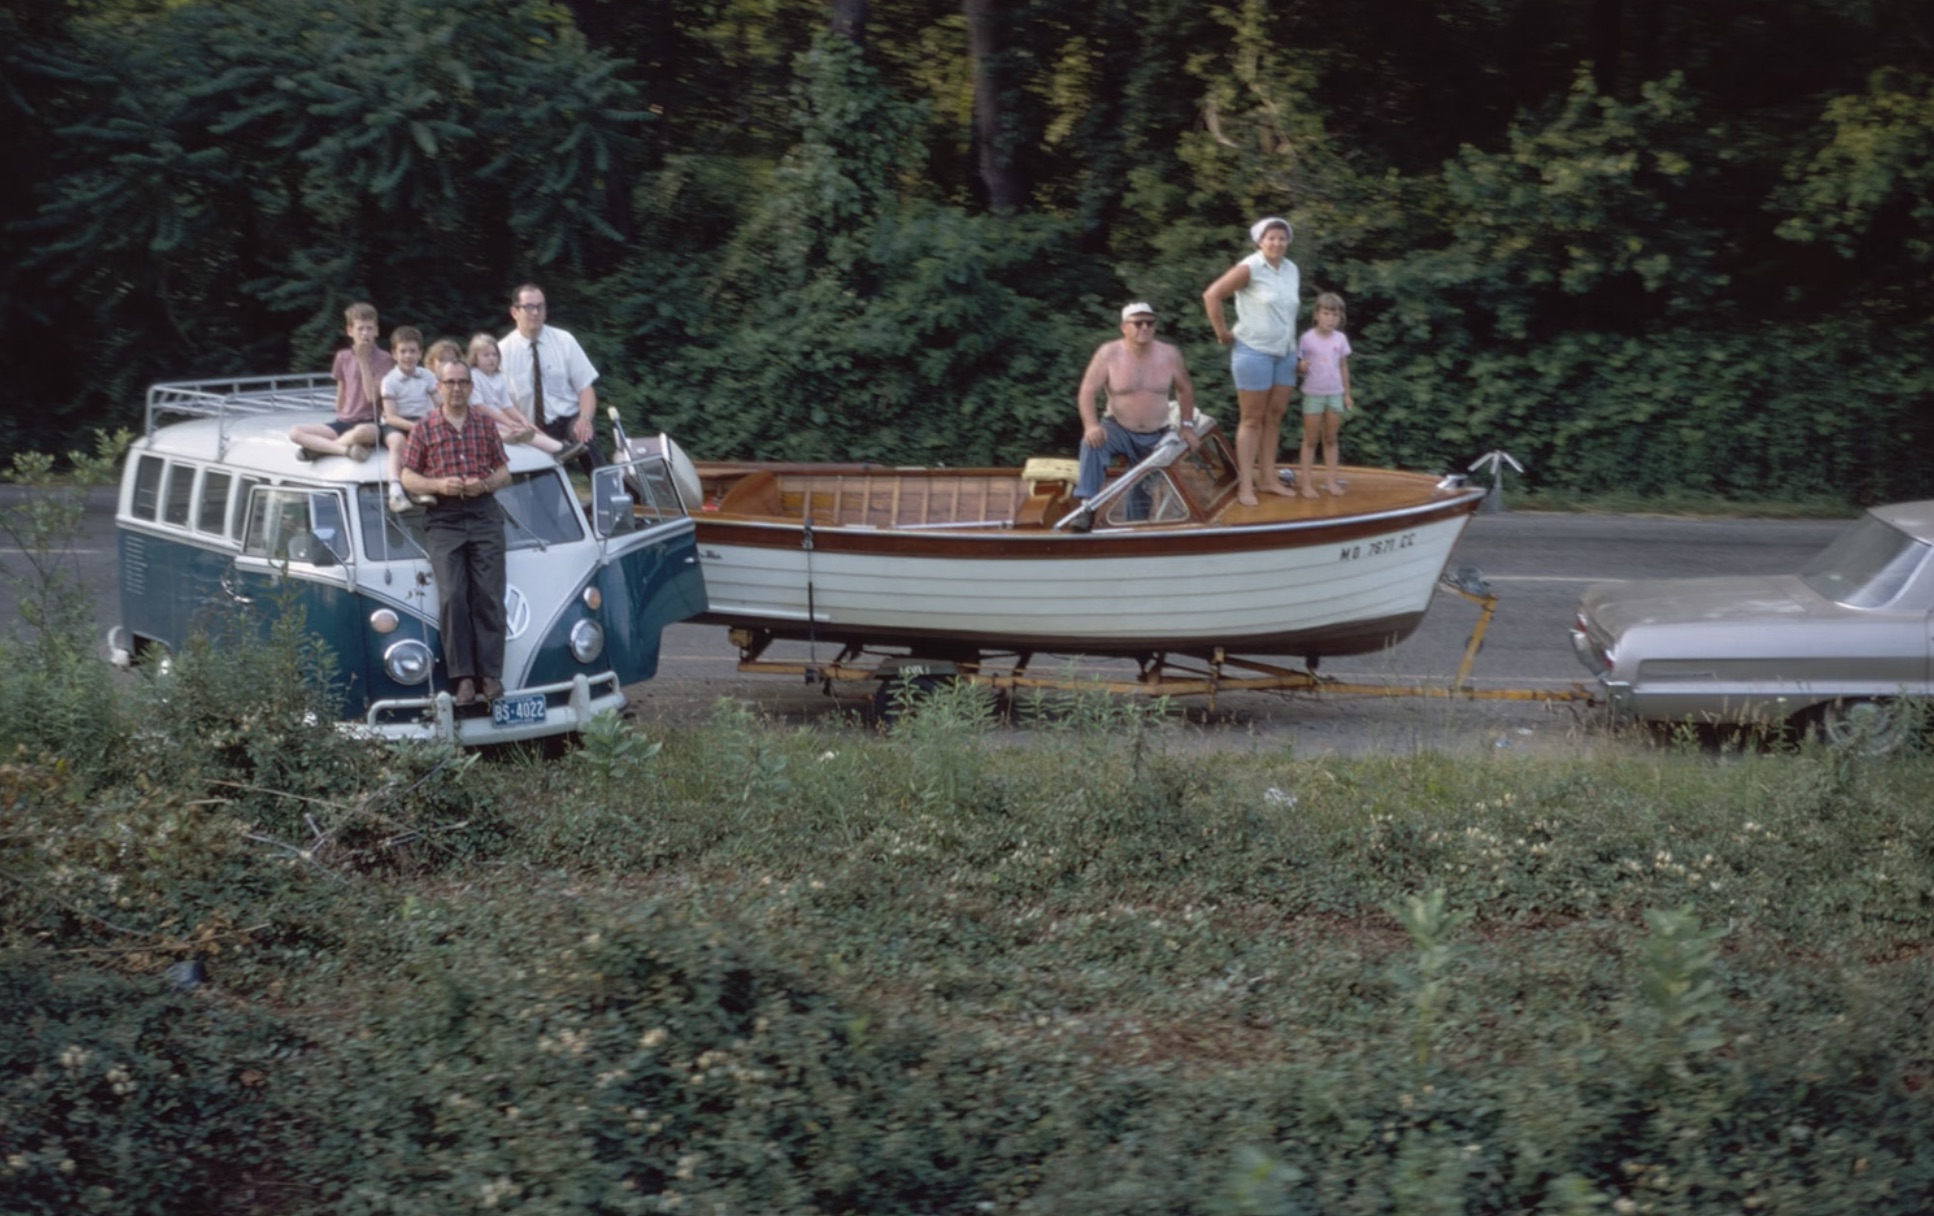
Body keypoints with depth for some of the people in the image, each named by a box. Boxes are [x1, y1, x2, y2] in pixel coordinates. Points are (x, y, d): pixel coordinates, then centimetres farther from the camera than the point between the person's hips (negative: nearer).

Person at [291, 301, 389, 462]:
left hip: (372, 424, -5)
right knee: (296, 433, -16)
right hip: (345, 422, 5)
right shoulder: (343, 357, 9)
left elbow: (372, 396, -14)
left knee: (361, 432, -43)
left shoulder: (384, 359, -4)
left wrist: (363, 361, -13)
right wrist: (341, 418, 9)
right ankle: (347, 450, -31)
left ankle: (318, 447, -20)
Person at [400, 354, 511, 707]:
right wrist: (438, 485, -13)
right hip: (443, 520, -2)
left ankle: (490, 674, -8)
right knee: (453, 596, -14)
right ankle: (462, 676, -15)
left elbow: (504, 471, 14)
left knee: (489, 597, -7)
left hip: (484, 515, 2)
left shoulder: (485, 425, 12)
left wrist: (486, 484, -7)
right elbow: (408, 478, 5)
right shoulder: (424, 429, 6)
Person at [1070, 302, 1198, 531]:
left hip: (1156, 438, 3)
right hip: (1119, 430, -3)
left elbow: (1185, 389, 12)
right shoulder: (1109, 353, -13)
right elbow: (1087, 391, -16)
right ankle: (1087, 508, -37)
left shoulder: (1169, 355, -5)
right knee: (1092, 443, -33)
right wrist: (1091, 425, -32)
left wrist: (1187, 425, 6)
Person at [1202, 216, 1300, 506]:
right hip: (1254, 351, -6)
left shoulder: (1292, 270, 7)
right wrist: (1222, 333, -12)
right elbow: (1212, 295, -16)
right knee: (1252, 419, -2)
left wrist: (1289, 336, 13)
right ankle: (1245, 485, 3)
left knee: (1275, 416, 11)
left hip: (1285, 352, 6)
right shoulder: (1250, 268, -13)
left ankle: (1268, 477, 20)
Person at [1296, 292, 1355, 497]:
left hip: (1335, 395, 3)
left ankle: (1332, 481, 15)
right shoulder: (1308, 338, -10)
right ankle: (1307, 483, 5)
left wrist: (1347, 394, 9)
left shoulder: (1341, 339, 0)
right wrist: (1301, 367, -28)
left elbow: (1344, 367, 8)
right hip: (1313, 395, -3)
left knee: (1331, 440, 11)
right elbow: (1299, 364, -4)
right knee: (1310, 440, 3)